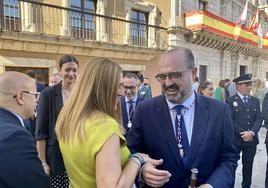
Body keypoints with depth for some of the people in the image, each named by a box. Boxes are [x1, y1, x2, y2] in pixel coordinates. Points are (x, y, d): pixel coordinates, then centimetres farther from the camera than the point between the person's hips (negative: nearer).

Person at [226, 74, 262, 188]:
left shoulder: (255, 101, 10)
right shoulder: (230, 101, -4)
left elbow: (259, 119, 2)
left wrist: (252, 132, -13)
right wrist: (243, 133, -15)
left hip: (251, 139, 4)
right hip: (235, 139, -4)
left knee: (248, 165, 14)